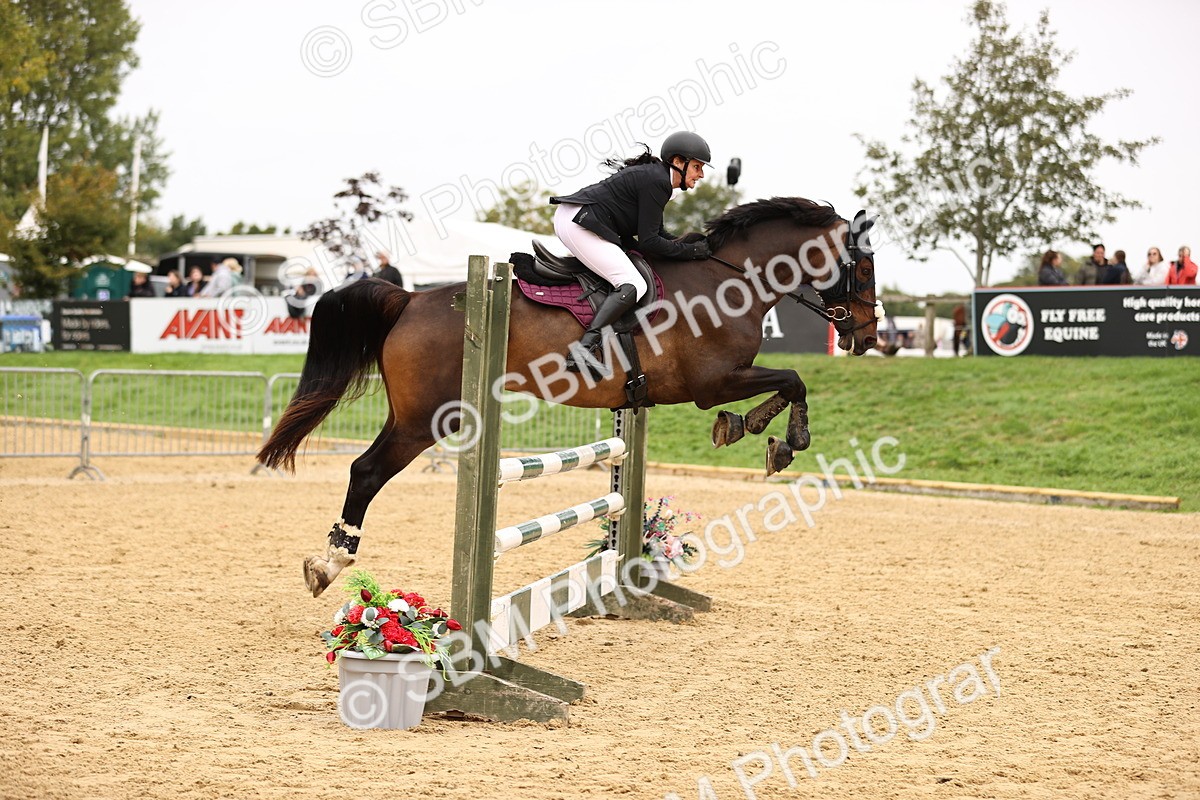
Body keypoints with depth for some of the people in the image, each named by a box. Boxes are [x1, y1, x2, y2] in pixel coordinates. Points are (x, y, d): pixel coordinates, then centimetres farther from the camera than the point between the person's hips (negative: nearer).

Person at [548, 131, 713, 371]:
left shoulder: (655, 174, 17)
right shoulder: (656, 182, -13)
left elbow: (654, 231, 24)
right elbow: (648, 242, -14)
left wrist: (682, 241, 8)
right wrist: (689, 250, -6)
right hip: (579, 224, -11)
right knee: (634, 285, -18)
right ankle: (585, 347, -31)